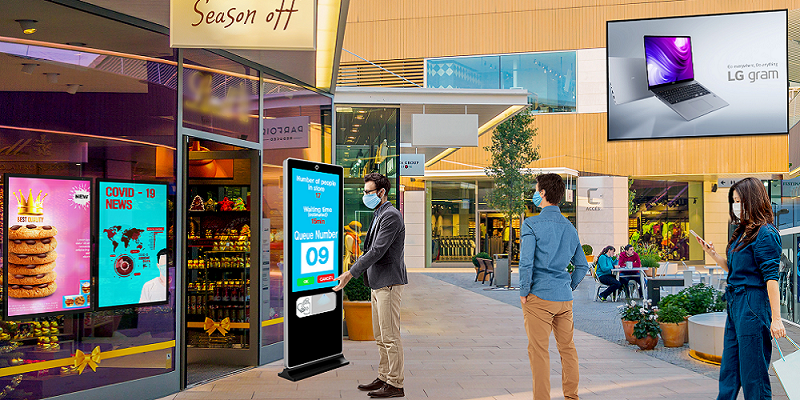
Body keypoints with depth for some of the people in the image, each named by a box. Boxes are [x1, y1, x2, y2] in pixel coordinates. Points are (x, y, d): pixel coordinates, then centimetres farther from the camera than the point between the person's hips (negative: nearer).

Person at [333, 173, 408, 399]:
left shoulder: (391, 215, -14)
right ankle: (384, 378, 25)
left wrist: (350, 274, -20)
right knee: (380, 337, 15)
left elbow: (377, 251, -21)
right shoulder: (379, 215, 17)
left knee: (390, 337, -4)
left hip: (389, 283, -10)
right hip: (378, 283, 10)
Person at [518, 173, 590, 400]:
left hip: (539, 297, -6)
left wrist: (523, 293, -8)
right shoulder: (570, 227, 10)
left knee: (539, 350, 0)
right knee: (567, 347, 16)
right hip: (565, 298, 7)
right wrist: (569, 287, 18)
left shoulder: (532, 224, -10)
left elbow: (526, 262, -17)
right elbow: (582, 266, 14)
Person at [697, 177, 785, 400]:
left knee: (753, 373, 0)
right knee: (729, 371, 14)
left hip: (753, 307, -9)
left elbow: (771, 278, -17)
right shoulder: (741, 232, 15)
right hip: (735, 305, 9)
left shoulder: (766, 234, -12)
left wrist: (776, 318, -19)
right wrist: (713, 254, 9)